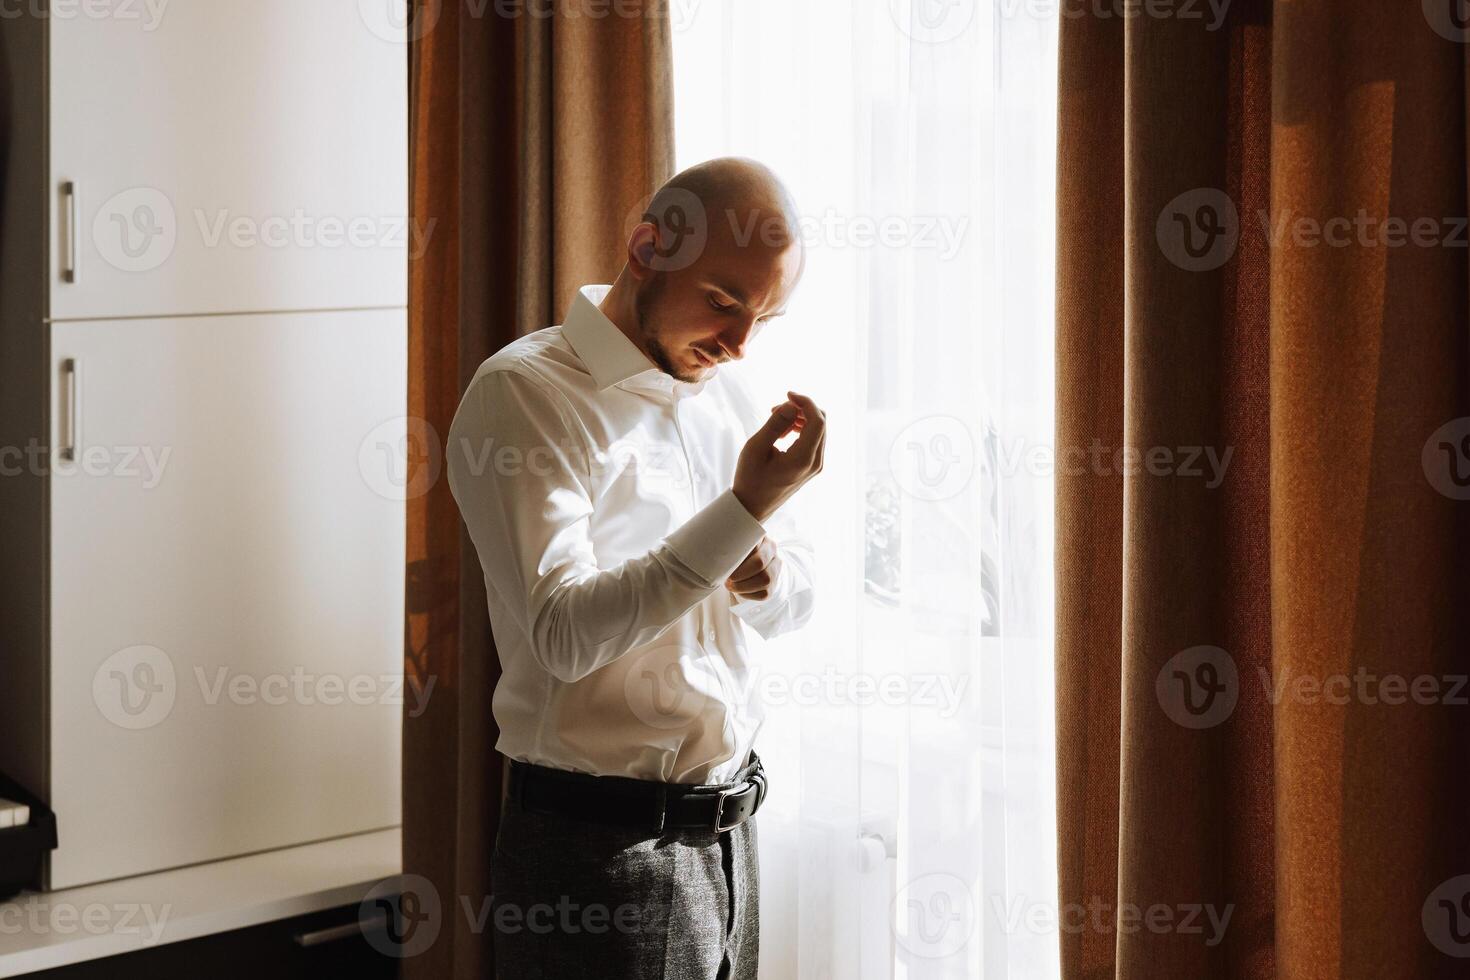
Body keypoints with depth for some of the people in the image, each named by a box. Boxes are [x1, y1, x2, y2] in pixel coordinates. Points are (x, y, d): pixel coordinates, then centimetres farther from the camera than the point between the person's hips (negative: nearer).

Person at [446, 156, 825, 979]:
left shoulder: (723, 390, 11)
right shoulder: (524, 392, -13)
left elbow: (793, 607, 15)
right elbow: (565, 635, -23)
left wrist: (765, 572, -8)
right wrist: (744, 510, -27)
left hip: (727, 831, 7)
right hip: (602, 846, -7)